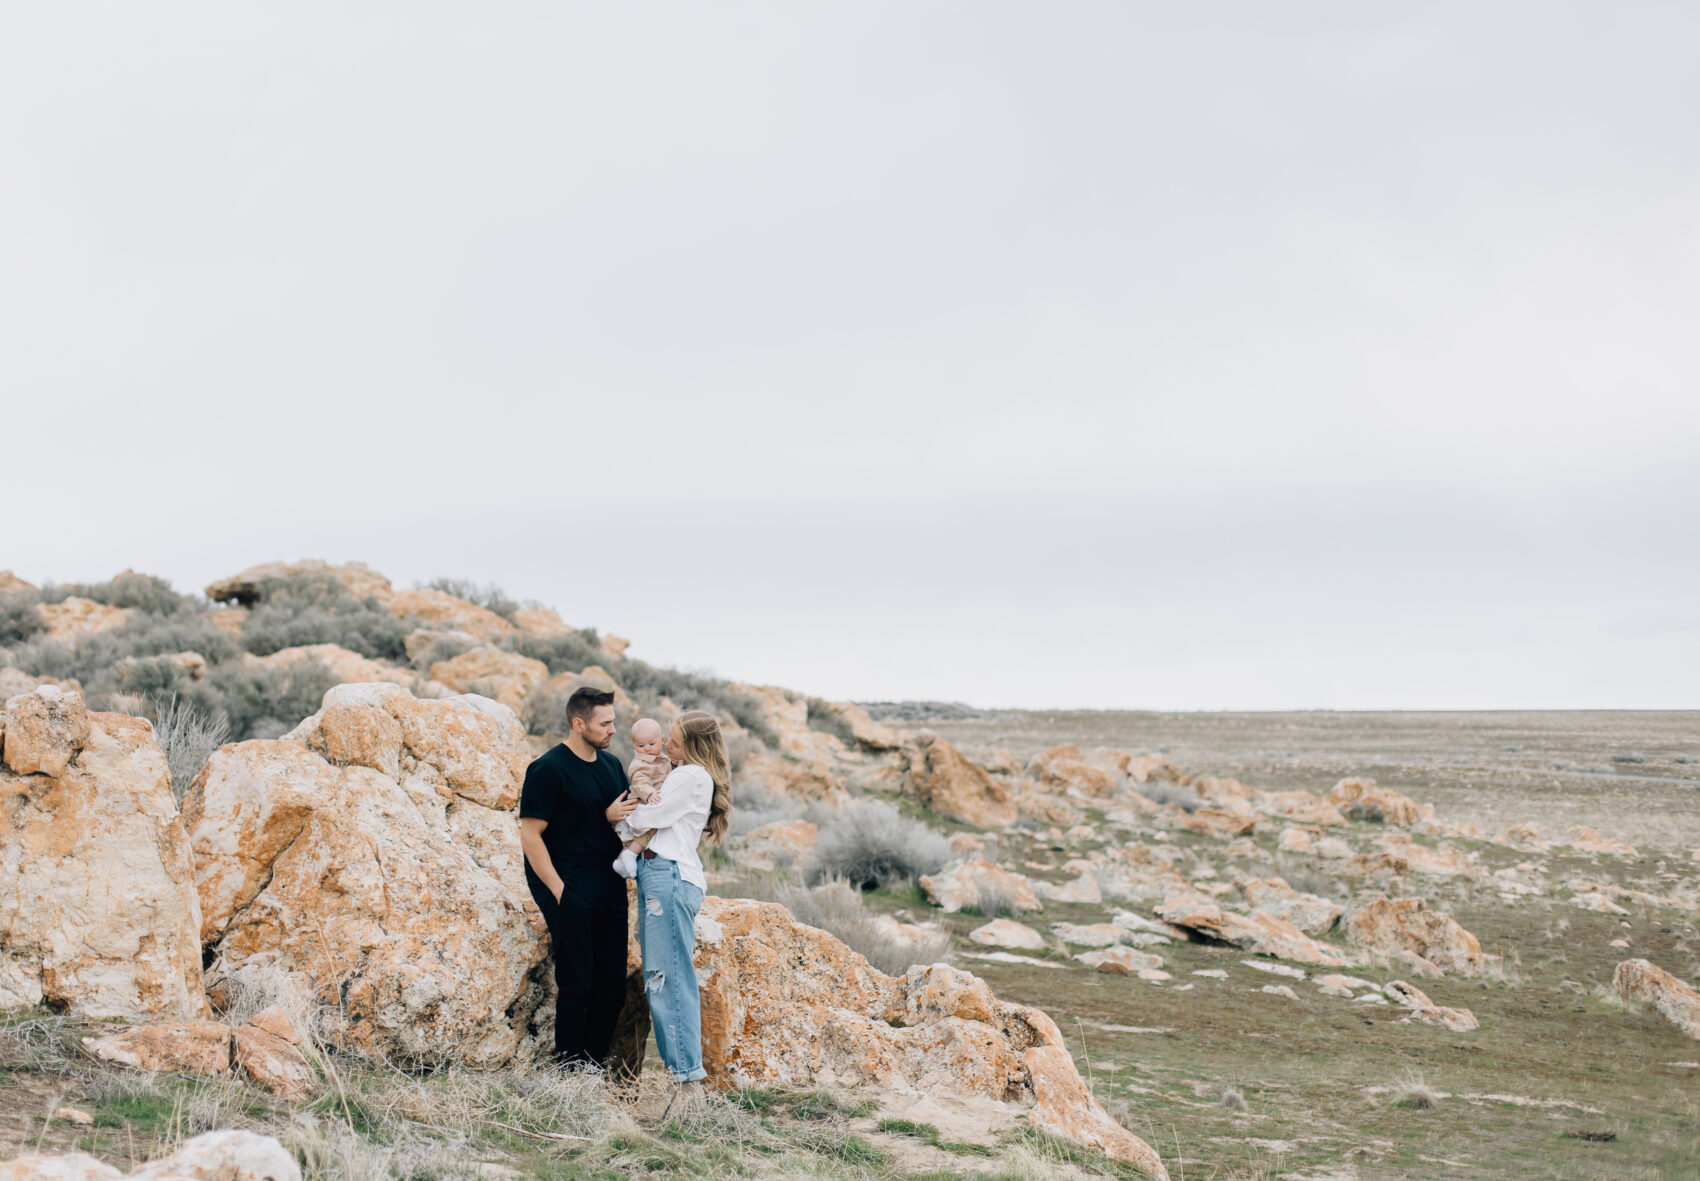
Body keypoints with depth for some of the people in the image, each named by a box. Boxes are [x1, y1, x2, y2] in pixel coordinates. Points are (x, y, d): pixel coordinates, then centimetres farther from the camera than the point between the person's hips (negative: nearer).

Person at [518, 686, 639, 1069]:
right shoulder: (548, 769, -8)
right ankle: (570, 1067, 3)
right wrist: (558, 891, -15)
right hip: (571, 892, -7)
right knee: (577, 986, -7)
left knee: (612, 987, 6)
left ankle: (595, 1064, 16)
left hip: (610, 890, 7)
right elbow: (530, 835, -10)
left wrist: (615, 816, -2)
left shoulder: (611, 765, 14)